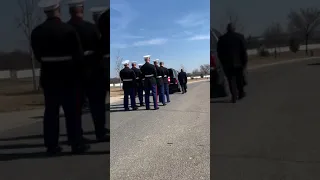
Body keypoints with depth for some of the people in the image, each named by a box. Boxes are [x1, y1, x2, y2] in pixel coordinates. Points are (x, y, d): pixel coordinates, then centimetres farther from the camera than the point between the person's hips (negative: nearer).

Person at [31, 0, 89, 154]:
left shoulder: (36, 32, -1)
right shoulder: (68, 30, -13)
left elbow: (38, 55, 6)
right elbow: (79, 55, -9)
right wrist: (77, 73, 9)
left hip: (48, 77, 4)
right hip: (68, 77, -4)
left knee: (50, 111, 10)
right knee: (72, 111, 4)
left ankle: (51, 145, 16)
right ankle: (77, 144, 10)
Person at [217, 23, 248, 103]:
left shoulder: (222, 38, 1)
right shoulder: (240, 36, -2)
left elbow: (219, 52, 3)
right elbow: (244, 50, -5)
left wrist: (223, 62, 11)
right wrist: (245, 61, 0)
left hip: (227, 63, 0)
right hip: (238, 62, 0)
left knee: (231, 80, 3)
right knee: (240, 78, 17)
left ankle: (234, 97, -3)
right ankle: (241, 93, 28)